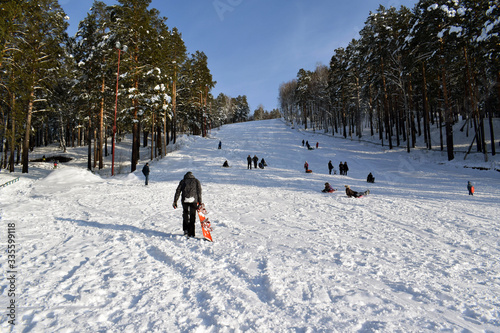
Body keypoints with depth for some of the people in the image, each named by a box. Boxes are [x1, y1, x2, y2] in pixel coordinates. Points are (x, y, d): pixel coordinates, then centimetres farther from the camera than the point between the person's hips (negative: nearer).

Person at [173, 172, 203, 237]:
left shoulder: (182, 181, 17)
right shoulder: (196, 181, 15)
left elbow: (178, 191, 9)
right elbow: (199, 192, 5)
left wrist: (175, 201, 9)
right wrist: (200, 202, 3)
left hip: (184, 200, 1)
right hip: (193, 200, -1)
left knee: (185, 216, 17)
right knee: (192, 217, 5)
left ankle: (186, 230, 11)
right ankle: (191, 233, 4)